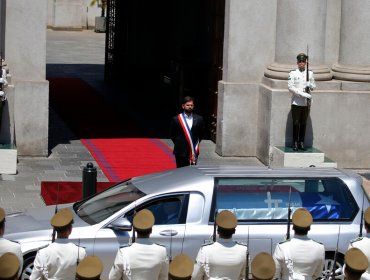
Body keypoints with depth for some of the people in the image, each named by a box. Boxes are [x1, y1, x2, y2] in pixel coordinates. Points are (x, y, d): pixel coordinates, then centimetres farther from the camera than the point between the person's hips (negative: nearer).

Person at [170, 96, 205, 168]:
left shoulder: (198, 119, 4)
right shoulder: (176, 119, -1)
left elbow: (201, 134, 14)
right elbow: (172, 135, 8)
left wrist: (196, 144, 8)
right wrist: (179, 144, 6)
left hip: (193, 152, 1)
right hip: (181, 152, -1)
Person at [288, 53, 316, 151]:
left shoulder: (310, 73, 9)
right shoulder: (293, 73, -1)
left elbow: (314, 86, 14)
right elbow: (290, 87, -9)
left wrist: (310, 85, -11)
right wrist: (302, 94, -18)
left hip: (306, 102, 3)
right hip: (296, 102, -3)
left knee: (303, 123, 6)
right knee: (296, 123, -2)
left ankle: (302, 143, 13)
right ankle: (295, 143, 4)